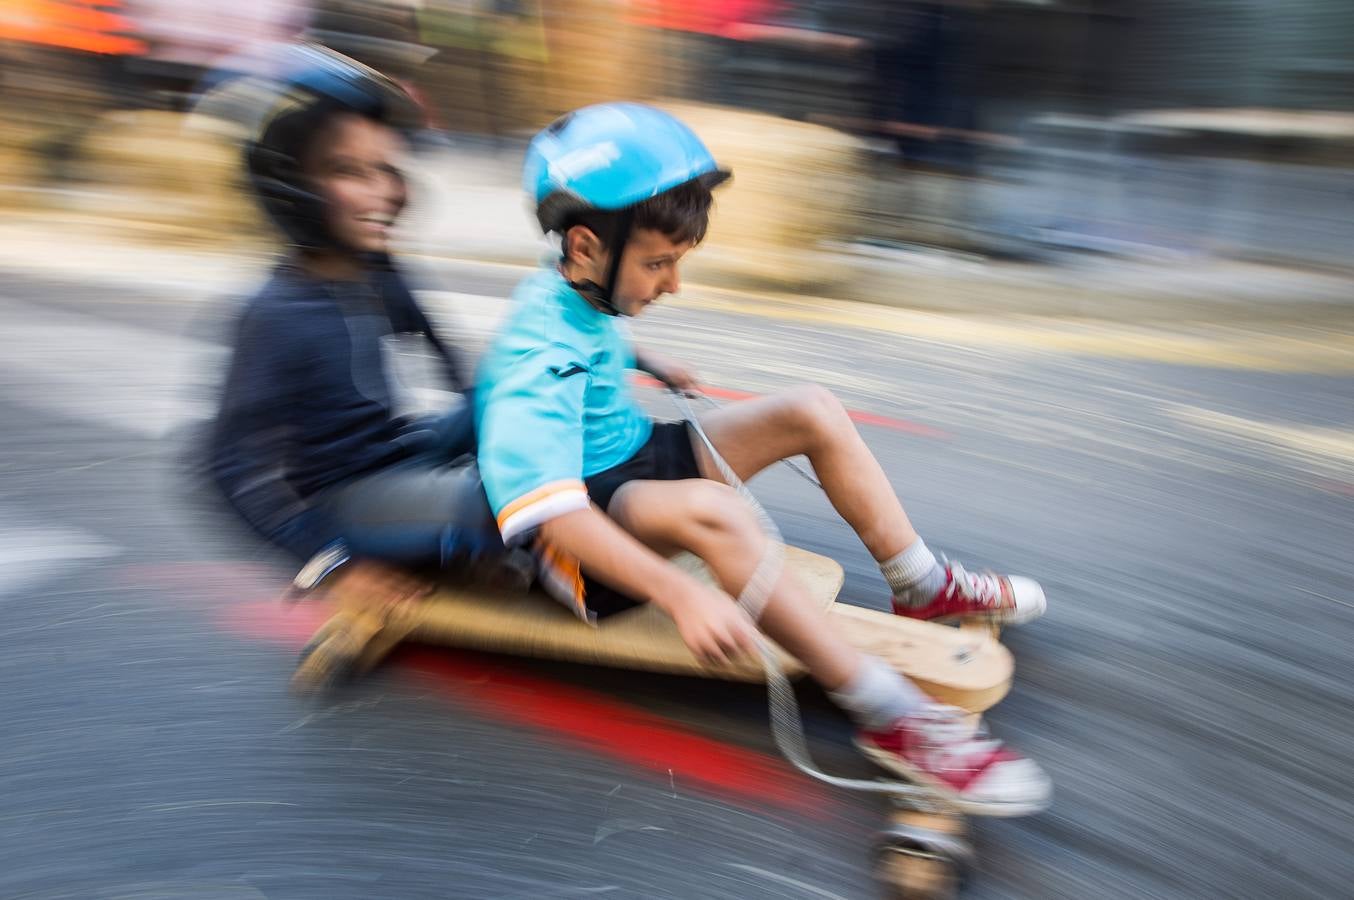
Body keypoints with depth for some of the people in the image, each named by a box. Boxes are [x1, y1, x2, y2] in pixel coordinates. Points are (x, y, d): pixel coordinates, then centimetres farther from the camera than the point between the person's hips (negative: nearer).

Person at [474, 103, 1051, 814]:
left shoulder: (573, 291, 1)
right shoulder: (537, 360, -27)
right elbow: (547, 509, -41)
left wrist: (649, 365, 18)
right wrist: (682, 594, -49)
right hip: (587, 529, -9)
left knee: (811, 410, -1)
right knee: (708, 509, -42)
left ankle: (924, 588, 10)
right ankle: (892, 719, -33)